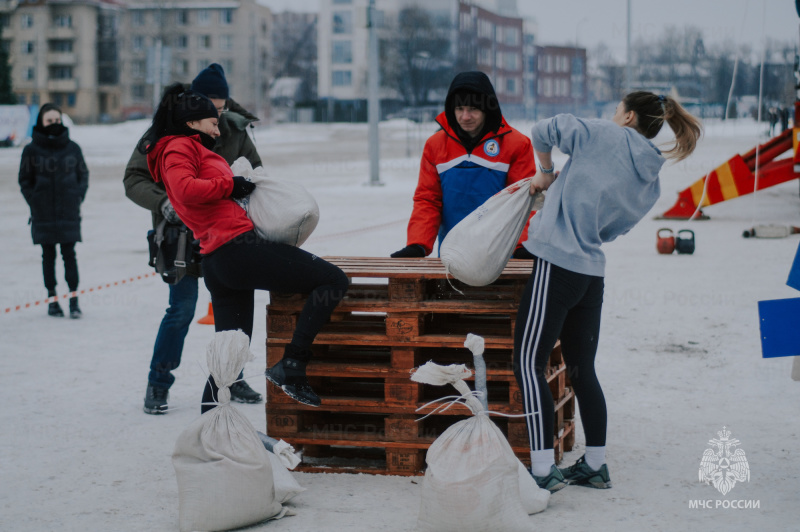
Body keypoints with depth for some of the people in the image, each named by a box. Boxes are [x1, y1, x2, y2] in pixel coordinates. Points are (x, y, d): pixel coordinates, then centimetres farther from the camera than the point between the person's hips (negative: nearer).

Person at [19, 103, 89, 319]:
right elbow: (25, 180, 5)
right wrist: (36, 203, -4)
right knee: (48, 255, 7)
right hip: (43, 215, 0)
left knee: (69, 254, -1)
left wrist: (77, 198, 0)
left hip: (69, 213, 0)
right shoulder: (31, 150, 0)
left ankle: (74, 299, 2)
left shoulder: (72, 148, 3)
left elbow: (83, 175, 10)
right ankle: (53, 299, 14)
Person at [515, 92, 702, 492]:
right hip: (593, 274, 7)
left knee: (529, 364, -5)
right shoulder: (651, 182, 13)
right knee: (583, 370, 17)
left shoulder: (606, 136, -5)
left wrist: (546, 173, 15)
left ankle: (543, 470, -9)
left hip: (557, 263, -7)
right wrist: (562, 191, 24)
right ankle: (595, 466, 24)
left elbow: (544, 132, -2)